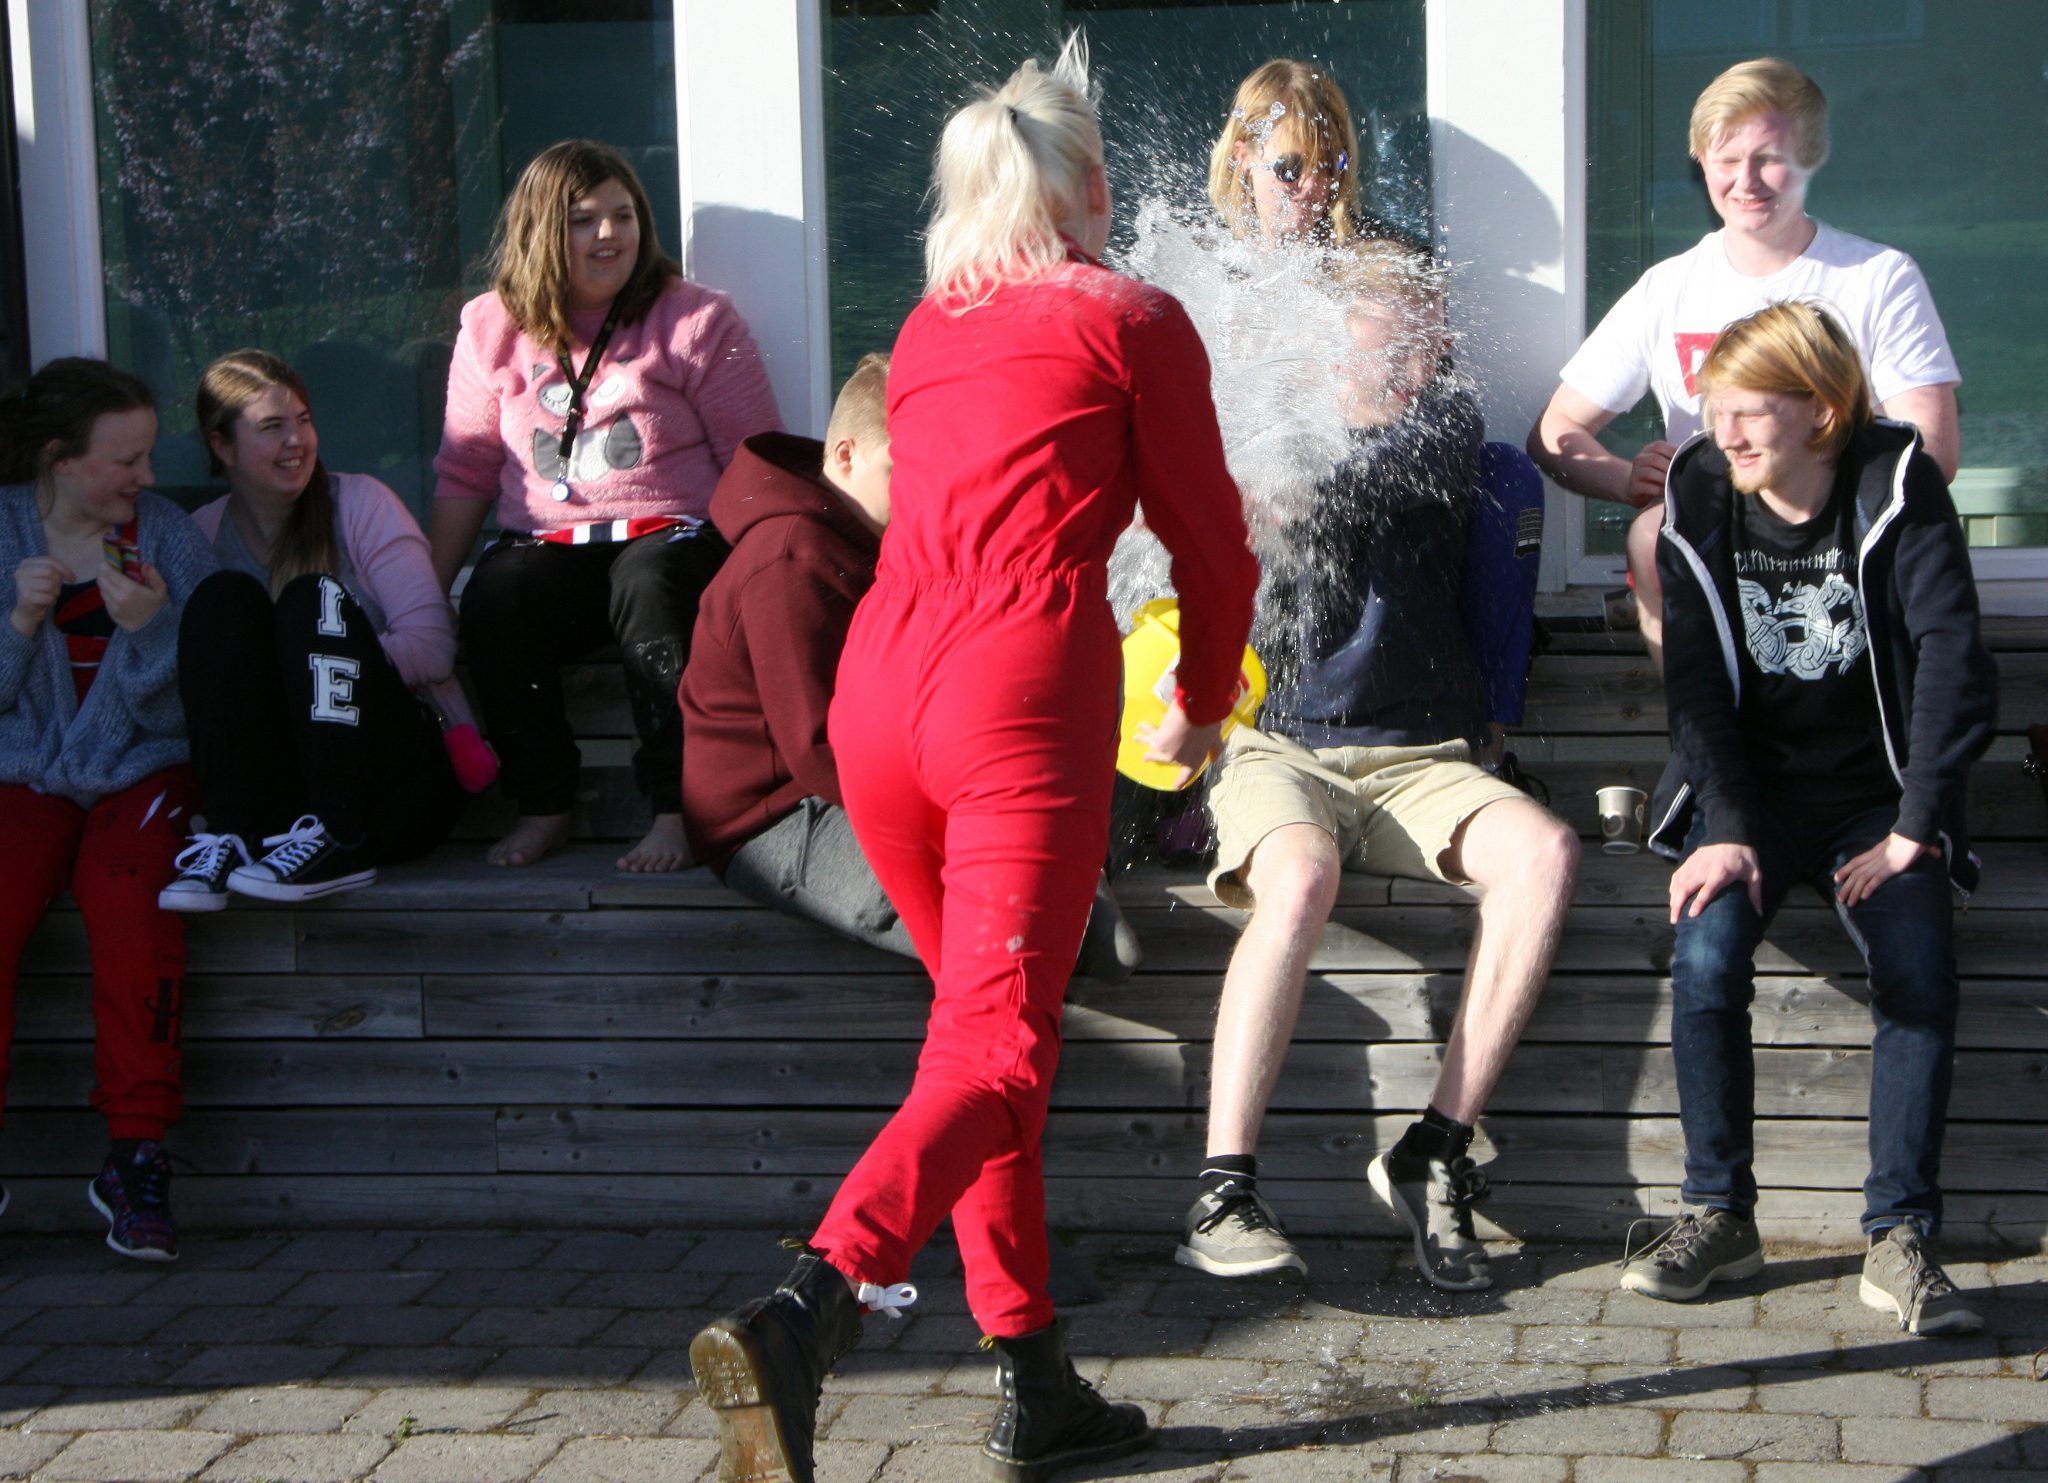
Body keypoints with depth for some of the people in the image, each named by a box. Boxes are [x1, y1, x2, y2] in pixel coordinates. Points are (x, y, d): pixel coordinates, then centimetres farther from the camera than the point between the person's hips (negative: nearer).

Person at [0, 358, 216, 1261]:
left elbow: (189, 699, 0)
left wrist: (152, 627, -18)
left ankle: (136, 1155, -25)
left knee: (130, 902, -33)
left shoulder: (168, 536, 4)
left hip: (139, 771, 0)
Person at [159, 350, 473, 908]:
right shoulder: (203, 535, 12)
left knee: (313, 597, -21)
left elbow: (430, 646, -6)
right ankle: (229, 834, -29)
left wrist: (330, 663, -13)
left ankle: (339, 841, -33)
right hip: (282, 790, 2)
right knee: (225, 597, -16)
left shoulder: (359, 503, 4)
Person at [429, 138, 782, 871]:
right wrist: (425, 591, 5)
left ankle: (676, 810, -27)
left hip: (670, 535, -2)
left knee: (649, 584, -37)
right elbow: (464, 473, 13)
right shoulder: (492, 329, 12)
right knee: (493, 601, -30)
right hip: (545, 545, 3)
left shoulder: (694, 320, 4)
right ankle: (541, 806, -12)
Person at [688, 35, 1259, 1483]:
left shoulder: (927, 331, 22)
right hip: (1025, 688, -6)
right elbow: (1210, 545, 9)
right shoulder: (1131, 320, 7)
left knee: (980, 1021, 17)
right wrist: (1201, 710, 26)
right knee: (996, 1055, -10)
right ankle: (805, 1311, -33)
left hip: (878, 690, 6)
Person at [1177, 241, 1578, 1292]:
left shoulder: (1447, 430, 14)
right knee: (1300, 876, -36)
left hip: (1418, 760, 2)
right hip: (1276, 752, -2)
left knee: (1543, 852, -29)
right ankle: (1222, 1194, -33)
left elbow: (1373, 488, -9)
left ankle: (1434, 1154, -23)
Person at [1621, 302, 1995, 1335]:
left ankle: (1900, 1239, -19)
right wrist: (1727, 830, -17)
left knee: (1918, 970, -27)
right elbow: (1697, 684, -5)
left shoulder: (1899, 493, -9)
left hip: (1875, 793, -1)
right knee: (1706, 957, -26)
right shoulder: (1700, 503, -2)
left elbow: (1955, 667, -12)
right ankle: (1719, 1212, -12)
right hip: (1751, 789, 1)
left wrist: (1913, 831, -17)